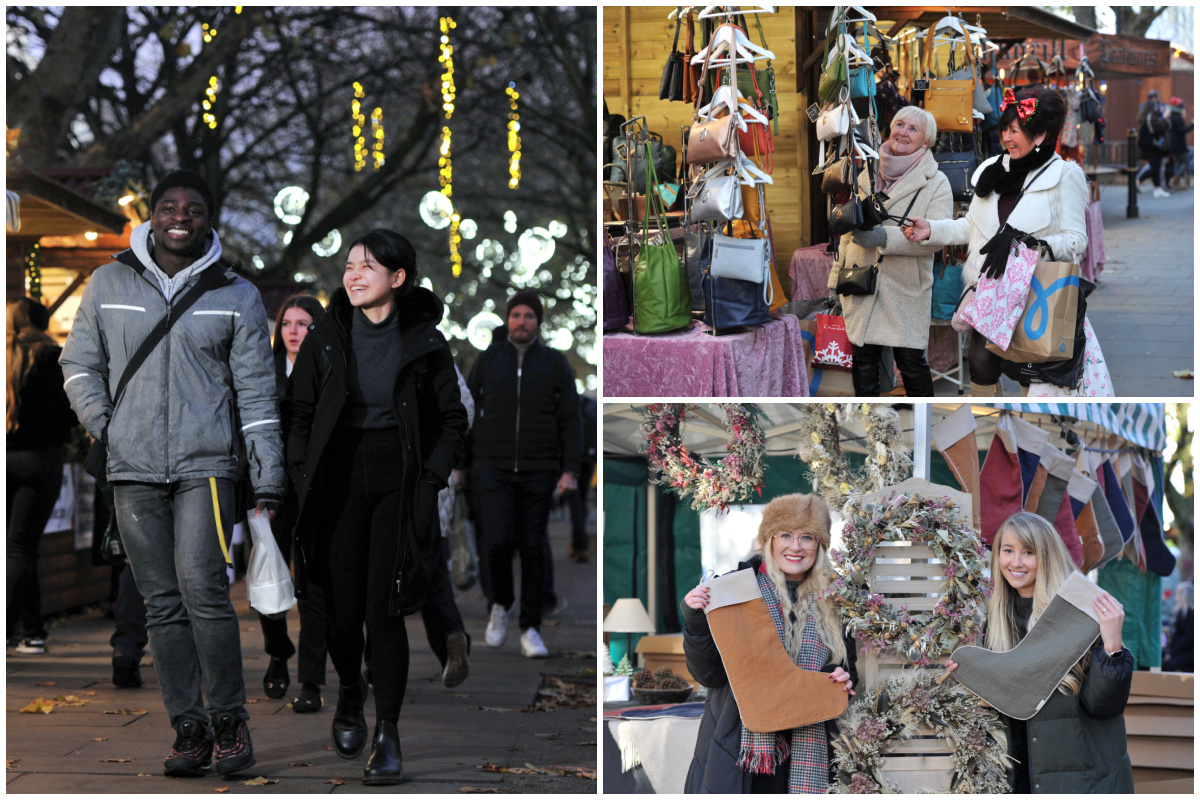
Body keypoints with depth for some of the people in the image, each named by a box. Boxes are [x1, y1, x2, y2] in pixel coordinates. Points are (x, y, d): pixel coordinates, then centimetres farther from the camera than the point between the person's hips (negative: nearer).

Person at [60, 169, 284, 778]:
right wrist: (102, 422, 1)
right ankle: (189, 729, 8)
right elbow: (79, 361, 18)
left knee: (202, 588, -16)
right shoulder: (109, 284, 10)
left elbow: (256, 391, 6)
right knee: (162, 604, 2)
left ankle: (229, 718, -3)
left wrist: (268, 481, 1)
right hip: (134, 471, 2)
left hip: (206, 462, -2)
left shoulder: (236, 296, 7)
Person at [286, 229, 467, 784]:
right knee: (342, 606, 2)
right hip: (339, 479, 2)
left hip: (399, 482, -2)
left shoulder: (425, 342, -2)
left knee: (384, 609, -6)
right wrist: (301, 473, 0)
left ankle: (387, 735, 3)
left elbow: (452, 420, 6)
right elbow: (300, 412, 10)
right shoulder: (326, 336, 2)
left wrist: (431, 479, -4)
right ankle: (350, 692, 32)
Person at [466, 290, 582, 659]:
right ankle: (501, 604, 13)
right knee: (498, 542, -15)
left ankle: (530, 630, 9)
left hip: (538, 472, 0)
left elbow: (570, 421, 2)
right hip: (494, 469, 0)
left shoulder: (556, 364, 4)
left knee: (533, 549, 0)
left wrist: (570, 471, -8)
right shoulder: (487, 361, 6)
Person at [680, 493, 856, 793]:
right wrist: (696, 621, -19)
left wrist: (844, 678, -4)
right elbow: (708, 675, -4)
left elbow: (848, 665, 19)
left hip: (806, 755, 3)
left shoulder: (832, 602, 8)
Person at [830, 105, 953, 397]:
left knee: (911, 361, -2)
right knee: (863, 357, 6)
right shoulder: (867, 177, 13)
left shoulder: (936, 183, -1)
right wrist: (836, 277, 16)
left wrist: (886, 237, -26)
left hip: (906, 287, -4)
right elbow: (848, 230, 20)